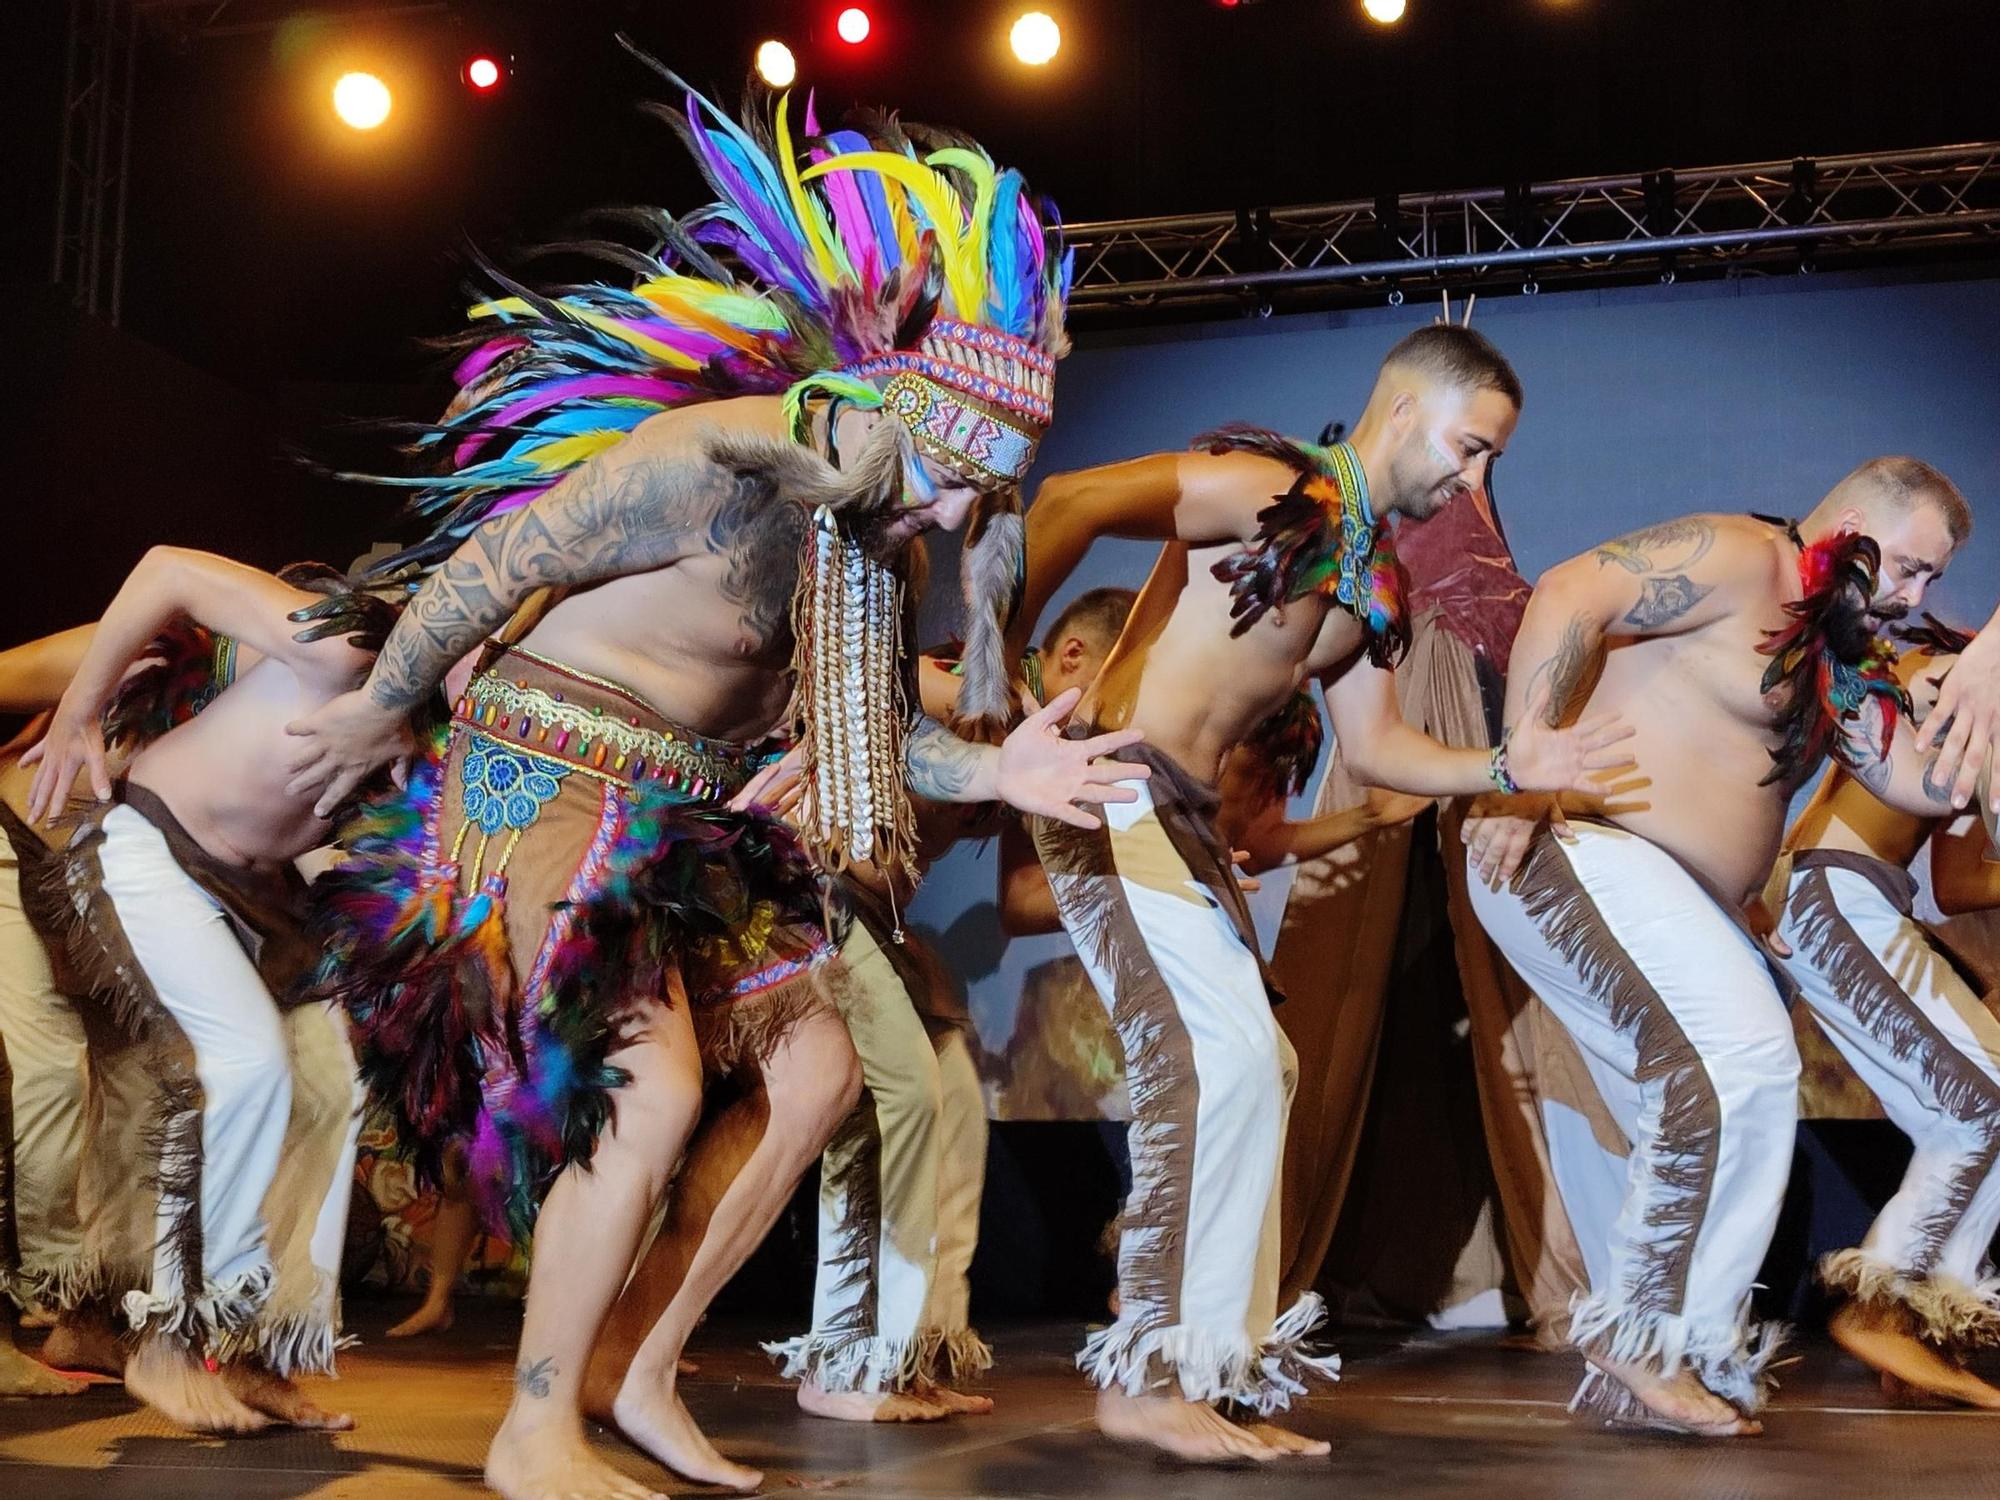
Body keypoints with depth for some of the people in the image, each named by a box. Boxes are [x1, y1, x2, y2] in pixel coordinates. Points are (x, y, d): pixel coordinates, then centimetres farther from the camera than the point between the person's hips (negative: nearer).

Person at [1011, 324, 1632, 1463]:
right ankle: (1147, 1376, -7)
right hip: (1112, 786, -10)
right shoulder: (1277, 492, -11)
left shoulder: (1377, 581, 16)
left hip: (1190, 816, 10)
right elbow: (1071, 502, -20)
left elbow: (1376, 746, 18)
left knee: (1257, 1069, 9)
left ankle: (1216, 1370, 17)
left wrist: (1510, 766, 5)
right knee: (1220, 1056, -16)